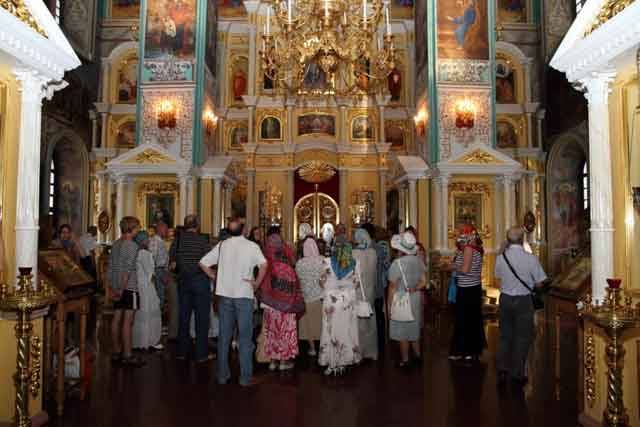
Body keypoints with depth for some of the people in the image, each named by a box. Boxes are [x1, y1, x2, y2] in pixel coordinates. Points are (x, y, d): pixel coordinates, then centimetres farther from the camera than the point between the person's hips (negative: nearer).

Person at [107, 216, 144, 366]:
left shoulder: (115, 244, 12)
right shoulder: (132, 245, -12)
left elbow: (110, 268, 16)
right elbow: (127, 269, -19)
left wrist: (113, 288, 20)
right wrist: (121, 290, -17)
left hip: (117, 287, 8)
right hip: (129, 287, -8)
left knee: (116, 319, 11)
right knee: (128, 321, -5)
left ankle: (116, 352, 19)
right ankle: (127, 355, -2)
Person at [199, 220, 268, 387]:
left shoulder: (222, 245, 5)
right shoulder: (252, 246, -6)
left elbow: (203, 263, 4)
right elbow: (263, 264, -22)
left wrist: (214, 276, 13)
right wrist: (257, 282, -10)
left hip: (225, 293, 3)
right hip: (244, 294, -3)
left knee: (224, 336, 12)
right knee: (245, 337, 3)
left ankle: (222, 375, 20)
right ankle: (245, 377, 6)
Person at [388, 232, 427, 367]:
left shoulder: (397, 263, -19)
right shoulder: (418, 261, -1)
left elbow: (393, 286, -14)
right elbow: (423, 282, 3)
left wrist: (390, 303, -5)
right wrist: (414, 289, -4)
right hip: (416, 298, 6)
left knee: (402, 331, 6)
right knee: (414, 327, 20)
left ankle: (404, 360, 14)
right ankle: (418, 355, 30)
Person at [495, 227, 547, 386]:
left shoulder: (500, 257, -7)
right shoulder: (530, 258, -15)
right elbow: (539, 283, -7)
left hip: (505, 298, 3)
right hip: (523, 300, -3)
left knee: (505, 335, 16)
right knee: (522, 337, 11)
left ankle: (502, 371, 22)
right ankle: (517, 374, 18)